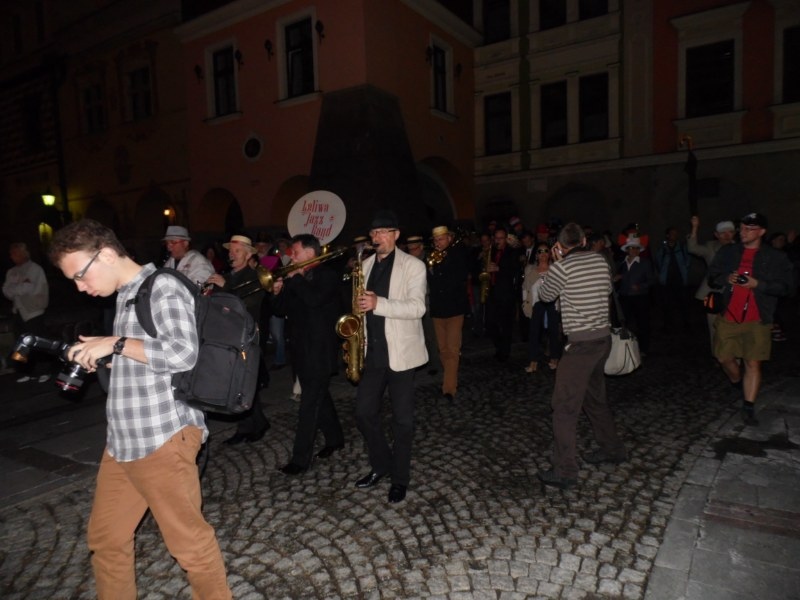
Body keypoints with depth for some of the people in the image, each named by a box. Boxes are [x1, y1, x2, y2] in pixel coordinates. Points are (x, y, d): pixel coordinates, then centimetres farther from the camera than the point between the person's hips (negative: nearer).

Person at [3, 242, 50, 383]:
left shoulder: (36, 269, -5)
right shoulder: (11, 272, 11)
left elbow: (38, 290, -14)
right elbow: (7, 291, 1)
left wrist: (17, 289, -5)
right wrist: (23, 286, -12)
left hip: (33, 312, -5)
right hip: (18, 313, 5)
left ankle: (44, 372, 6)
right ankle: (26, 373, 16)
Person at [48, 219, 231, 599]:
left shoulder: (163, 287, -11)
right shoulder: (125, 296, 15)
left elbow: (182, 353, -24)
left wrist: (115, 344, -16)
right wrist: (97, 358, 7)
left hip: (164, 439, -9)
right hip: (122, 440, 9)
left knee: (188, 540, 4)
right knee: (105, 538, 20)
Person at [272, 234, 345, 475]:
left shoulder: (328, 275, -11)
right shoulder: (294, 278, 10)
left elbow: (315, 299, -30)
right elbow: (281, 310, 11)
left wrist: (295, 278, -19)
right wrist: (278, 292, -8)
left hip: (320, 350, -8)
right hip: (301, 348, 8)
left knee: (309, 404, -4)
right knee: (319, 396, 19)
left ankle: (300, 459, 3)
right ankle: (335, 437, 36)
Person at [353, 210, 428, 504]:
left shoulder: (413, 265, -7)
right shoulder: (367, 265, 11)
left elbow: (417, 307, -18)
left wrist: (378, 303, -30)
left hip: (400, 352, -5)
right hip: (373, 352, 6)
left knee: (402, 419, 5)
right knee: (364, 412, 9)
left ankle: (400, 477, 22)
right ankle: (381, 464, 31)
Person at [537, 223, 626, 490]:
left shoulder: (561, 267, -12)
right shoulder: (600, 260, 6)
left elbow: (545, 296, 4)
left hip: (581, 343, -8)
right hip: (603, 337, 8)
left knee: (565, 407, -3)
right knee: (595, 397, 25)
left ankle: (564, 472, 0)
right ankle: (612, 448, 40)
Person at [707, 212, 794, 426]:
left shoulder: (776, 257, 0)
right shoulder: (727, 252, 7)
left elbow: (786, 287, -3)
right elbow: (712, 278, 10)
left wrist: (758, 284, -17)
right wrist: (727, 279, -11)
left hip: (757, 320, -3)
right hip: (728, 317, 3)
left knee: (753, 363, -5)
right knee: (725, 358, 11)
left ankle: (748, 407, 3)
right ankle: (737, 384, 41)